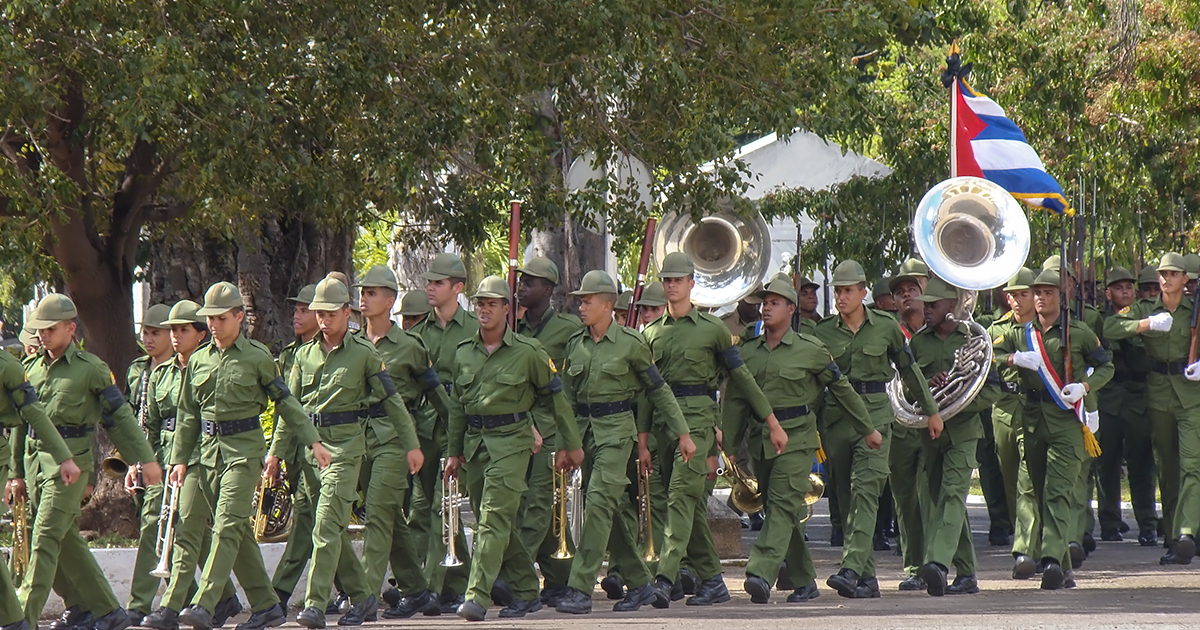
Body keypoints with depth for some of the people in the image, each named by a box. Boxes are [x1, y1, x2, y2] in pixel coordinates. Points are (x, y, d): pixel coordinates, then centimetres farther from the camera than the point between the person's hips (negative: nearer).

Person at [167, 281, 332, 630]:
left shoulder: (257, 357, -2)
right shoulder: (198, 360, 11)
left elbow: (285, 401, 3)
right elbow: (187, 414, 15)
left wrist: (313, 441, 0)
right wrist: (180, 458, 11)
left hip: (244, 448, -5)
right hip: (209, 449, 5)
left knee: (227, 526, -14)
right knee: (238, 530, 8)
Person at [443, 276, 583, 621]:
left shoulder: (528, 352, -3)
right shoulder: (464, 353, 10)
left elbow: (556, 398, 4)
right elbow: (457, 404, 18)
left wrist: (570, 444, 6)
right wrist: (454, 451, 16)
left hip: (510, 442, -6)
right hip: (474, 443, 6)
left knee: (494, 519, -14)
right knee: (500, 524, 9)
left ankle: (478, 596, -19)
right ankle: (527, 592, 21)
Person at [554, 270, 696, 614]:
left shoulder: (630, 343, -5)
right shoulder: (575, 344, 9)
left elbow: (659, 390, 1)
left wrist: (683, 433, 2)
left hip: (616, 431, -6)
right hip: (585, 431, 6)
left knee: (598, 503, -17)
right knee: (608, 512, 8)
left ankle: (581, 590, -19)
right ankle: (640, 584, 21)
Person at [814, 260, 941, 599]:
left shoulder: (886, 327, 3)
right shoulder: (823, 332, 6)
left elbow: (909, 369, 13)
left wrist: (931, 410, 17)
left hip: (876, 414, -3)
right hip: (837, 416, 3)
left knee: (865, 488, -17)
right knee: (846, 497, 4)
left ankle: (851, 569, -27)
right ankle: (867, 578, 10)